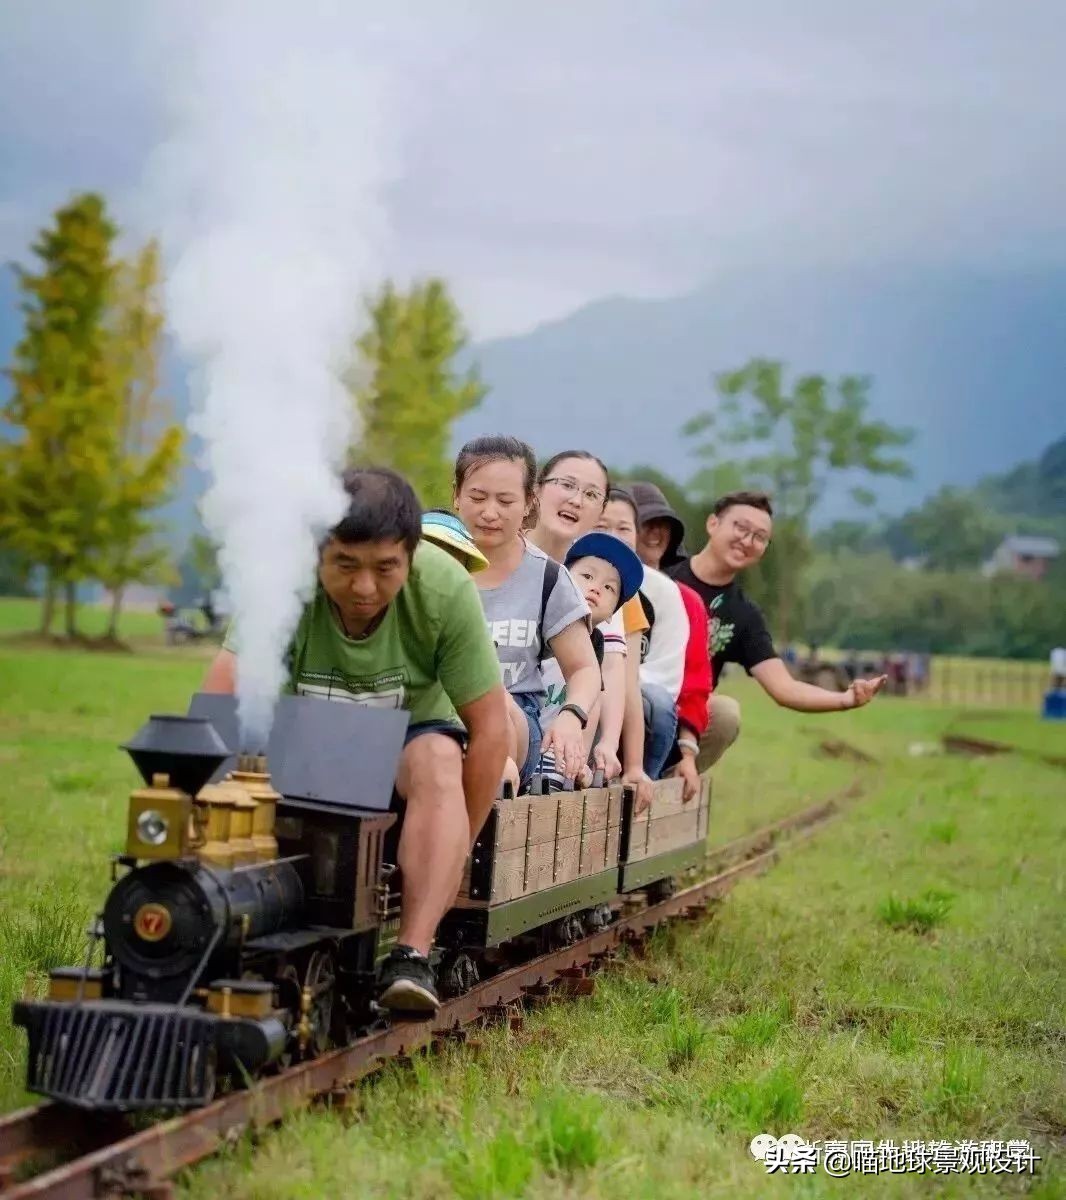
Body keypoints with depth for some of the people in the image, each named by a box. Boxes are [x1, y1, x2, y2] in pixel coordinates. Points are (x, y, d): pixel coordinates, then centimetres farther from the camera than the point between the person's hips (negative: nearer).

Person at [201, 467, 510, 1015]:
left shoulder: (445, 590, -24)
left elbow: (489, 727, -17)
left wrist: (451, 855, -18)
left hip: (412, 734, 0)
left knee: (440, 761, -34)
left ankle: (412, 957, -39)